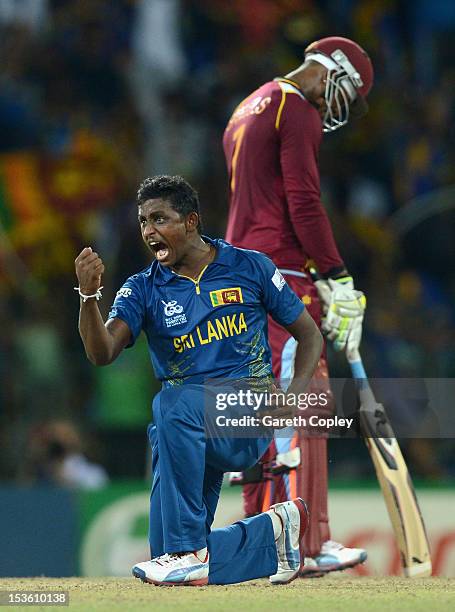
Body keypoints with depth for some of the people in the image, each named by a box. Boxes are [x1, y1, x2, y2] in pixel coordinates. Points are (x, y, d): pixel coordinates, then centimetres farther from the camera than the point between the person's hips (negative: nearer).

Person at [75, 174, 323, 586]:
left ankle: (188, 551, -31)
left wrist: (293, 398, -7)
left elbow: (310, 335, 10)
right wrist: (89, 294, -27)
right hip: (188, 433, 4)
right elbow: (101, 353, -9)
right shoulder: (143, 289, 7)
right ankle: (272, 533, 20)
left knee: (174, 401, -36)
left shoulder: (250, 268, 5)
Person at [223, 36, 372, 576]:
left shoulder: (246, 112, 22)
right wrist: (337, 279, -14)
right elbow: (304, 204, -16)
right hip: (281, 273, -10)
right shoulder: (298, 113, -8)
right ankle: (302, 547, -15)